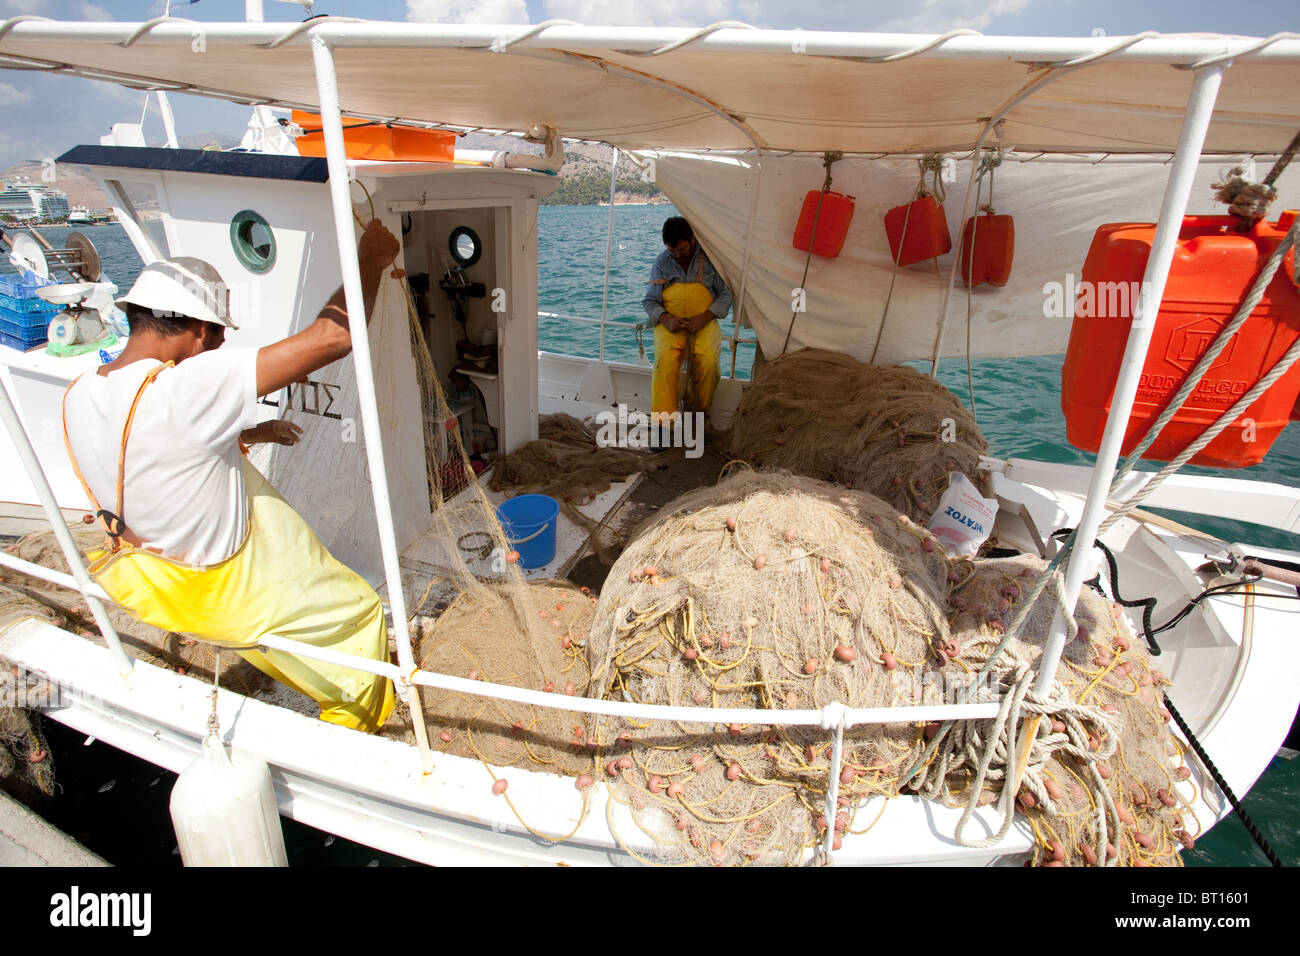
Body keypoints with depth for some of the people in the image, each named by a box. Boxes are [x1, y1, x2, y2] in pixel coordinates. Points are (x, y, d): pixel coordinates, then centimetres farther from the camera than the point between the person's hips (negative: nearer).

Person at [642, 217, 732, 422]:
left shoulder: (710, 257, 3)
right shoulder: (663, 261, 8)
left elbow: (726, 295, 5)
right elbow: (649, 301, 10)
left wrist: (704, 318, -11)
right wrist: (666, 320, -11)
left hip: (704, 323, -1)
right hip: (670, 323, 1)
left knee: (707, 361, -31)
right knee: (666, 359, -30)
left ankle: (697, 414, -12)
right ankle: (664, 419, -29)